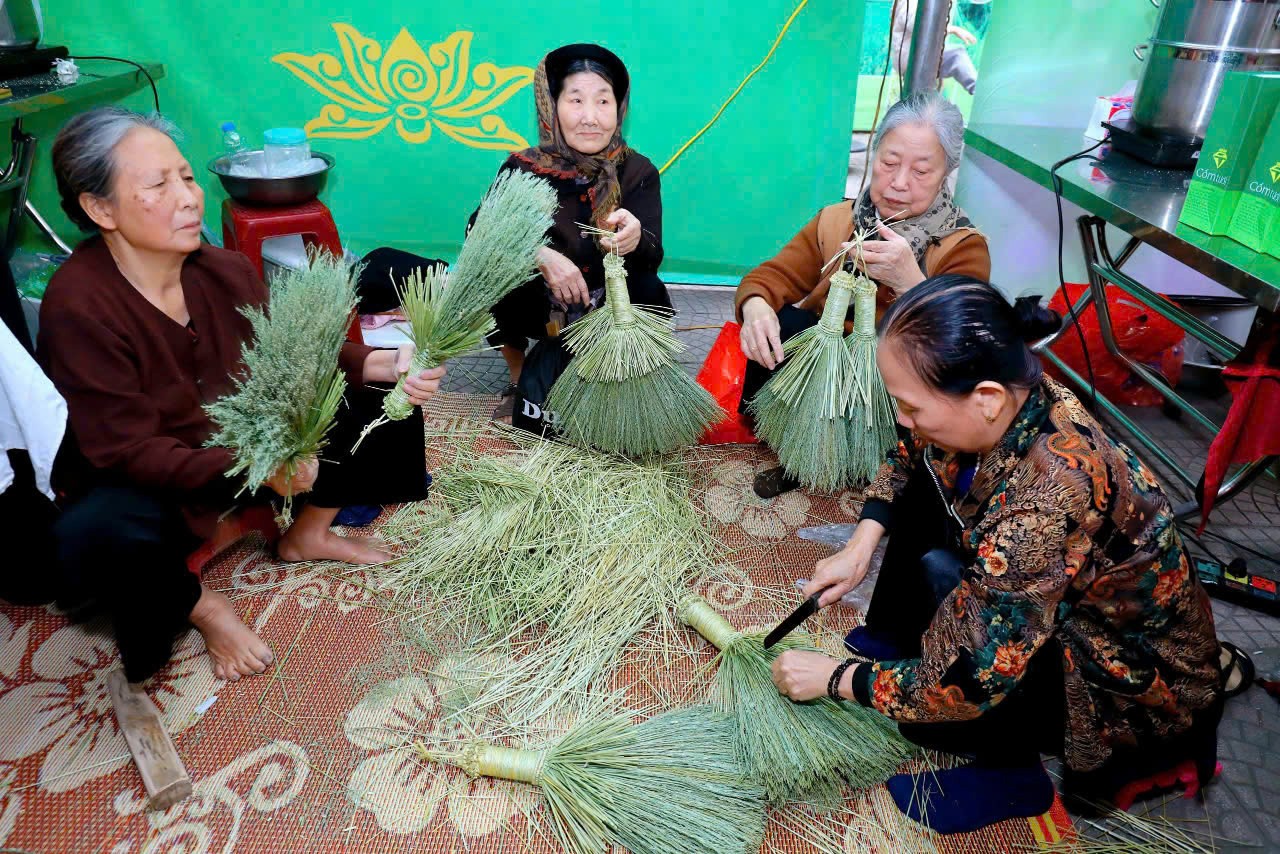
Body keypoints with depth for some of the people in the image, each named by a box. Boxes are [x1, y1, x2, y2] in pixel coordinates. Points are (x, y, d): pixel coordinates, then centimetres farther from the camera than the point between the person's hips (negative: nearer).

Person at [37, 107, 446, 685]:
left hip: (252, 445, 6)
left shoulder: (225, 272, -9)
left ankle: (307, 535, 11)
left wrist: (382, 365, -22)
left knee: (378, 390, -5)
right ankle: (198, 606, -3)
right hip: (156, 483, -5)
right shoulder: (77, 305, -24)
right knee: (91, 536, -38)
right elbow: (128, 452, -24)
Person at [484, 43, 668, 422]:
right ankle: (519, 379, 1)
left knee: (650, 290, -30)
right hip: (540, 306, 1)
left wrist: (635, 239, -46)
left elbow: (652, 258, -21)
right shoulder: (522, 168, -9)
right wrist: (541, 256, -37)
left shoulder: (638, 172, -10)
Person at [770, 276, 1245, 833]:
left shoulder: (1046, 495, -40)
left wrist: (833, 678, -19)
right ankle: (895, 640, 13)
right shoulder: (1007, 403, -18)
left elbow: (970, 684, -33)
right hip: (1052, 603, 7)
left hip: (1136, 677, -7)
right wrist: (861, 544, -9)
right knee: (924, 483, -1)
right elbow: (906, 459, 5)